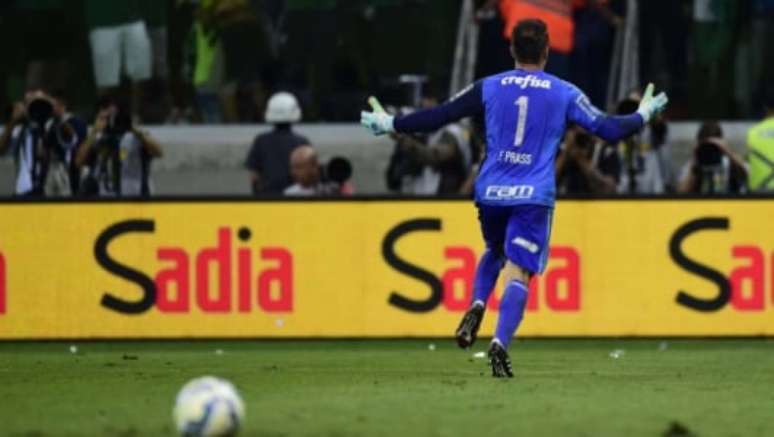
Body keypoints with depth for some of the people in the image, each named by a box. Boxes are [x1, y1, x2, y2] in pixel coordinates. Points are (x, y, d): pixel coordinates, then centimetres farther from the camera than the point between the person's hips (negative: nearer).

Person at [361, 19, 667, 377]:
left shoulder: (489, 88, 4)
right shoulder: (564, 93, 2)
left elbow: (437, 117, 3)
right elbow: (609, 129, 4)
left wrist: (390, 124, 15)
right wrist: (643, 115, 22)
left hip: (491, 193, 2)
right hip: (533, 197, -2)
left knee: (495, 252, 28)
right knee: (518, 274, -5)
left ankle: (477, 306, 2)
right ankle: (500, 342, -25)